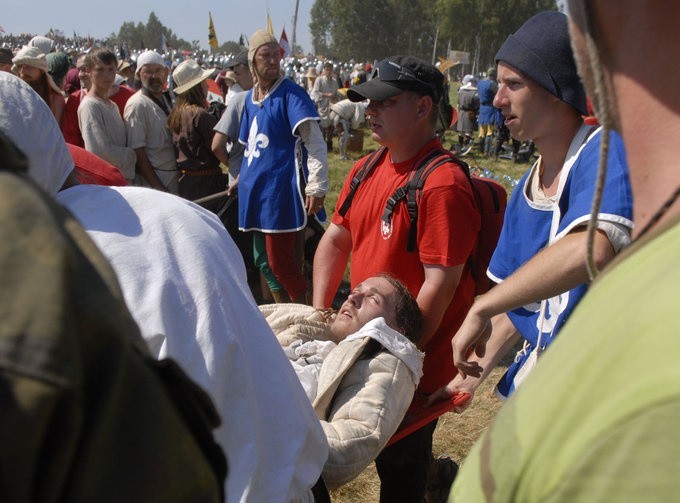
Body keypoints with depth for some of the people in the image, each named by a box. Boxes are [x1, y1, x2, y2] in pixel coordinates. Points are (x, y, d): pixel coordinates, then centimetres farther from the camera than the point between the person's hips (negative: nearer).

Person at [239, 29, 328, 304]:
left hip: (282, 189, -8)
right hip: (256, 190, 8)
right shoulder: (250, 97, 13)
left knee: (280, 262, -6)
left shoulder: (291, 93, -10)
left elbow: (314, 141, -19)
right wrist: (243, 176, 22)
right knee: (266, 260, 15)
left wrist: (317, 187, -27)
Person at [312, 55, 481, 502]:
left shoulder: (443, 183, -23)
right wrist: (319, 315, 4)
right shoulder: (365, 171, 5)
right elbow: (335, 239, 12)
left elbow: (440, 284, -25)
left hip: (418, 358, -7)